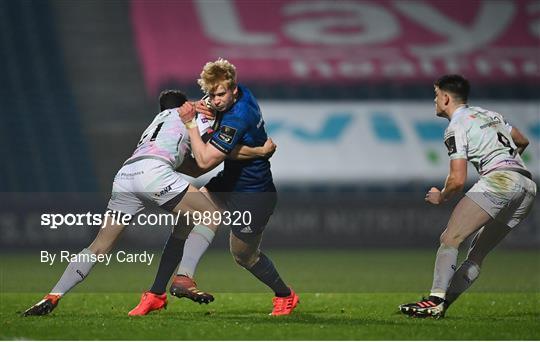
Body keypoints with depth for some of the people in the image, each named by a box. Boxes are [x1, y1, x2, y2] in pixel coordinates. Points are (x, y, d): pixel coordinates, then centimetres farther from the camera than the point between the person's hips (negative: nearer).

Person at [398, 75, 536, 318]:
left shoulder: (457, 127, 1)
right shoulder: (489, 114, 26)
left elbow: (458, 180, -6)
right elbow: (522, 141, 39)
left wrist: (441, 197, 13)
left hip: (498, 180, -9)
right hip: (527, 187, 9)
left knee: (450, 238, -13)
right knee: (477, 252, 10)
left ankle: (436, 300, -26)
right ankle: (441, 304, 2)